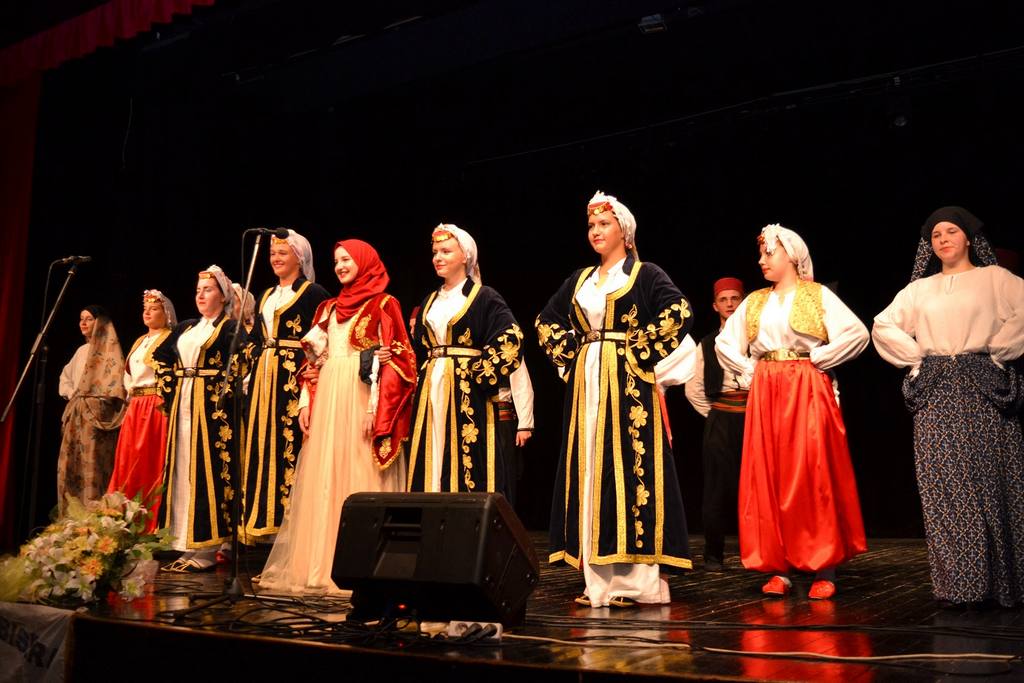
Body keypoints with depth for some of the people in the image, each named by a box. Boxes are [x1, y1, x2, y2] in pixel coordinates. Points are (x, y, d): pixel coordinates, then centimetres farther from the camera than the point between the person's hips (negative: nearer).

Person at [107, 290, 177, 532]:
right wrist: (130, 396, 13)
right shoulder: (140, 341, 21)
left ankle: (150, 524, -6)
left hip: (156, 406, -8)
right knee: (128, 461, 5)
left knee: (149, 462, -9)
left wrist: (165, 398, -18)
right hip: (135, 407, 8)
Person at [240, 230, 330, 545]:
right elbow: (255, 338, 20)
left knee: (290, 445, -10)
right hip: (265, 378, 8)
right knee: (265, 448, 6)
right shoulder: (268, 296, 21)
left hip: (294, 378, -8)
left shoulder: (313, 293, -3)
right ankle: (268, 521, 12)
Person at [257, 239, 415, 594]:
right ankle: (319, 564, 11)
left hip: (362, 400, -6)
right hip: (327, 400, 6)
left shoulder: (383, 305, -1)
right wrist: (307, 402, 8)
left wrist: (376, 408, -18)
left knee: (359, 479, -6)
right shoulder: (328, 307, 19)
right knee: (323, 482, 6)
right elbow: (315, 358, 18)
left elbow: (392, 360, -9)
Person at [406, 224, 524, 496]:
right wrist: (422, 376, 10)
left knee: (468, 459, -7)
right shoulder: (431, 301, 17)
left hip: (468, 392, -6)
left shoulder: (484, 297, -3)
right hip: (432, 391, 6)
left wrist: (483, 376, -17)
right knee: (432, 461, 4)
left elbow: (510, 338, -14)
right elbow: (418, 348, 24)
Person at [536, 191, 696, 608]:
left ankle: (636, 580, -5)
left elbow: (679, 311, -15)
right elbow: (548, 320, 24)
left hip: (628, 384, -6)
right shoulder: (579, 280, 16)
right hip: (586, 386, 6)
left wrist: (645, 354, -14)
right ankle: (599, 579, 8)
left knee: (629, 468, -9)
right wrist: (568, 358, 11)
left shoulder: (645, 274, 0)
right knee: (589, 472, 3)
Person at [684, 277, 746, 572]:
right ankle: (713, 554, 7)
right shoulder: (707, 344, 10)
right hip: (720, 420, 1)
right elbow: (693, 388, 14)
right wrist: (712, 413, 7)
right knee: (718, 485, 0)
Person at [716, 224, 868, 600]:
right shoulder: (754, 301, 15)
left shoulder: (818, 295, 1)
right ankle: (779, 568, 5)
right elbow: (724, 342, 19)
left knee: (813, 476, -7)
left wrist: (818, 359, -7)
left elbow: (856, 333, -10)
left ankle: (824, 570, -1)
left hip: (807, 392, -4)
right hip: (766, 395, 5)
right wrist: (748, 370, 7)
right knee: (768, 478, 0)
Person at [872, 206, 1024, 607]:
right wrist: (916, 357, 5)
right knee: (944, 488, -2)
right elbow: (883, 326, 15)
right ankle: (957, 583, 1)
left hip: (984, 391, -3)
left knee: (990, 482, -4)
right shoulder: (919, 289, 17)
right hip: (936, 396, 3)